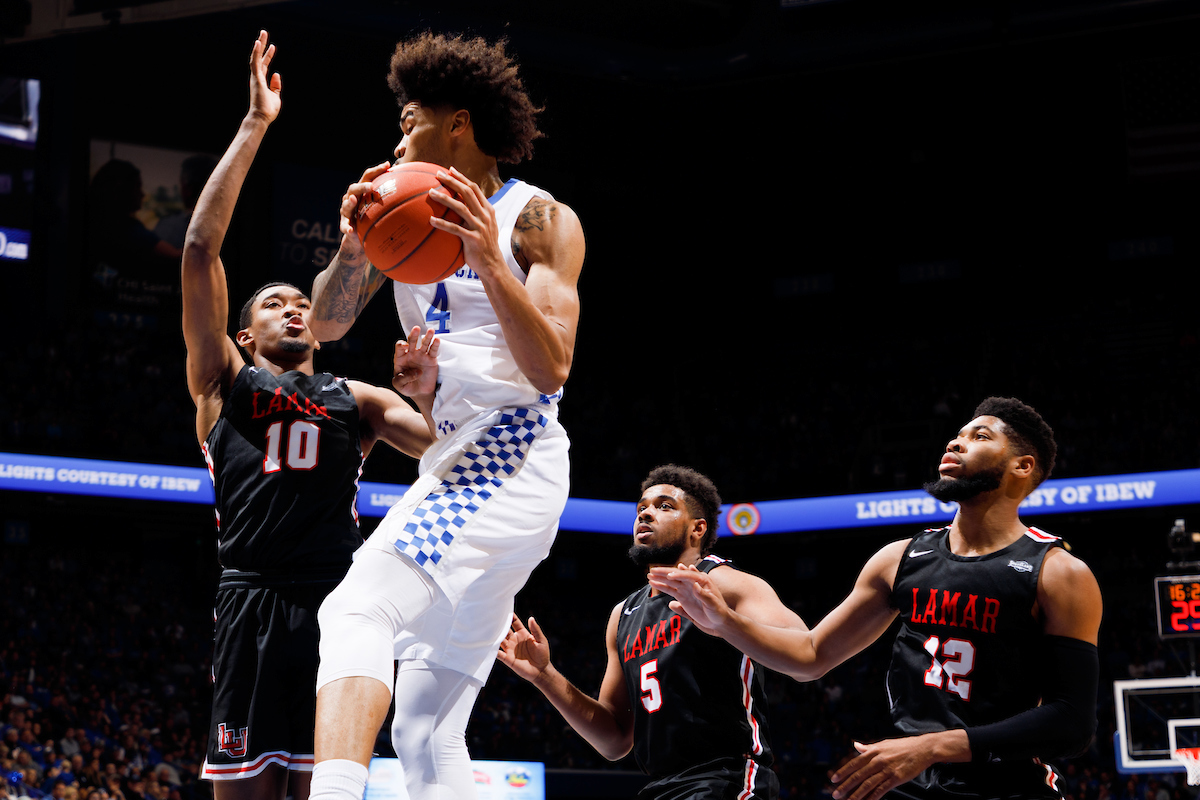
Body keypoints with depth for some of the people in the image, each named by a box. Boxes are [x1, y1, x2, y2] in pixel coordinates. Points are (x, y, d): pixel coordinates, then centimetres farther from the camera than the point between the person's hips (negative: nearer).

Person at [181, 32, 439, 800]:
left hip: (337, 604, 2)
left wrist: (429, 398, -9)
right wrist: (256, 125, 3)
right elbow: (202, 246, 5)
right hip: (254, 600, -2)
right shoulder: (225, 379, 16)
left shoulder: (356, 398, 23)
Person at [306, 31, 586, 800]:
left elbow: (551, 369, -14)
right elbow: (327, 325, 11)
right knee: (427, 729, 5)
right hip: (453, 466, 8)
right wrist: (355, 245, -7)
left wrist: (490, 261, -24)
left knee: (358, 614, -29)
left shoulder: (538, 219, -4)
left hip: (511, 458, -8)